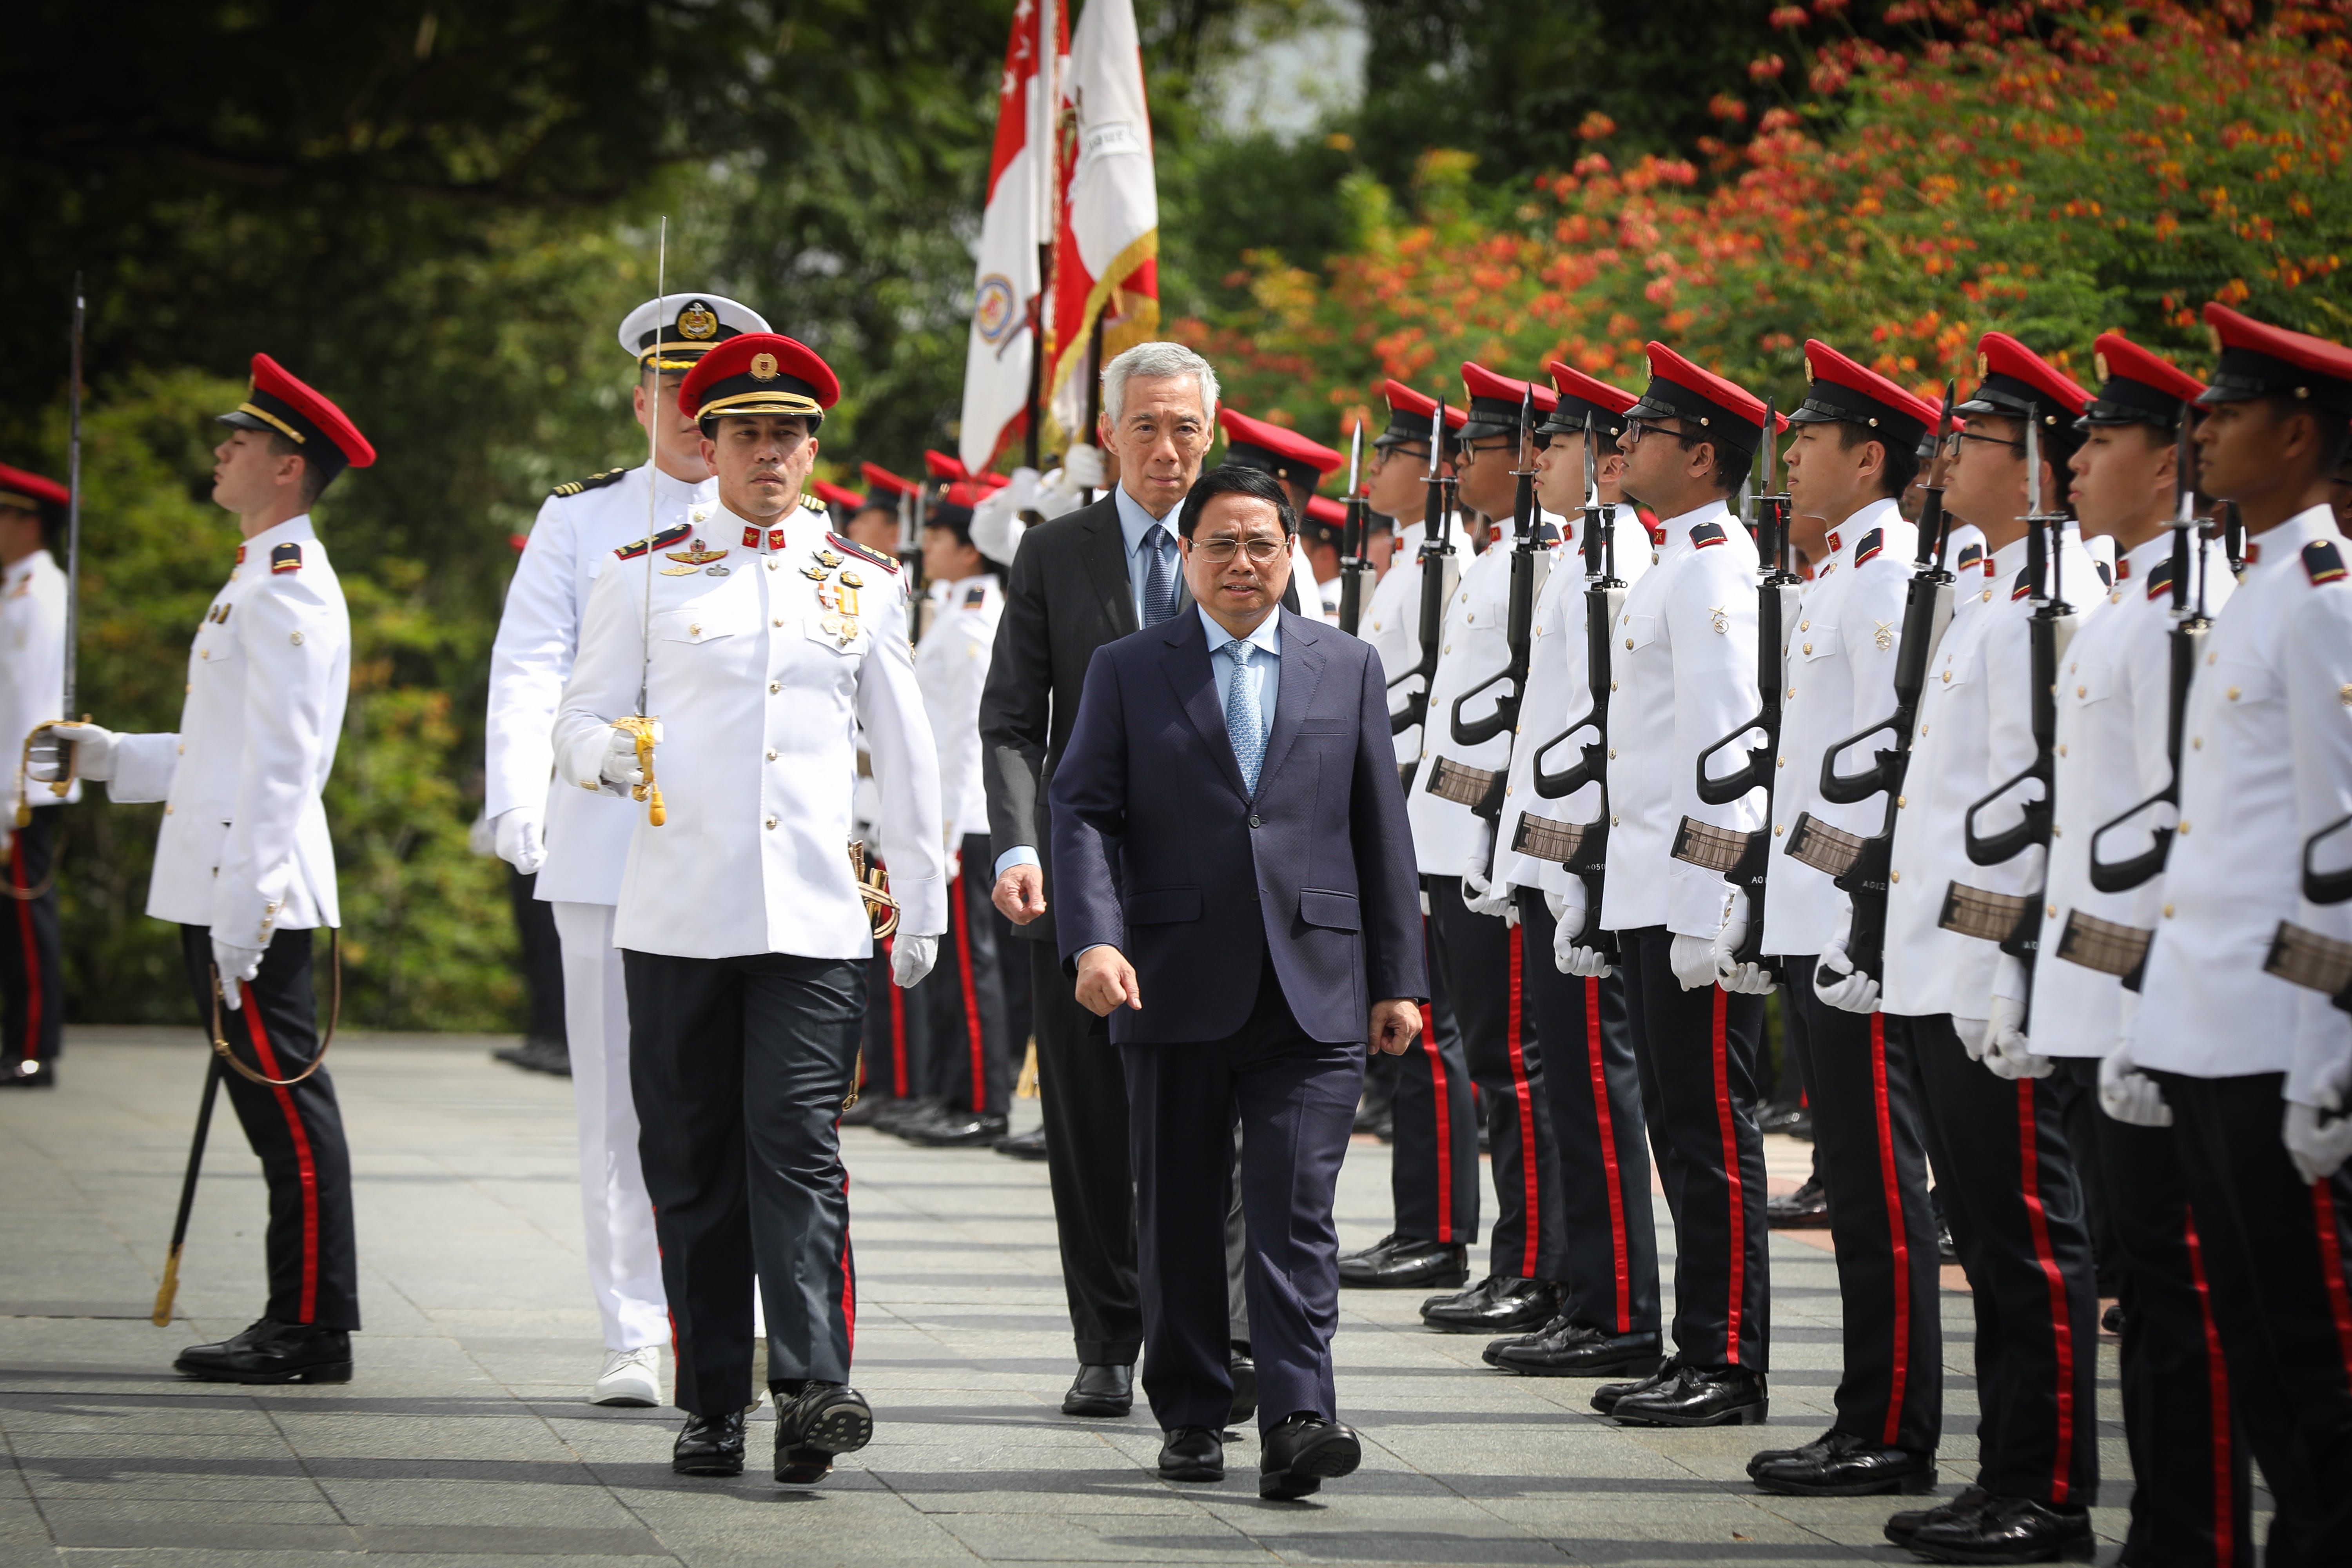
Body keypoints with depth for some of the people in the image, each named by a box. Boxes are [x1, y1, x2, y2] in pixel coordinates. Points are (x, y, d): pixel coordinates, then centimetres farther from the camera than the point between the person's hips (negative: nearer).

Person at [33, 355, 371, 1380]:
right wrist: (109, 758, 22)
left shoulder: (288, 588, -13)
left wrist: (241, 917, -22)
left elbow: (280, 766, -19)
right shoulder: (262, 580, 19)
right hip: (219, 893, 10)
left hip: (255, 898, -10)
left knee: (287, 1104, -7)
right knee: (274, 1106, 11)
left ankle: (313, 1333, -4)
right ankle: (297, 1324, 15)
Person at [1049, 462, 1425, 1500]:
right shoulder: (1126, 672, 8)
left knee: (1295, 1210, -9)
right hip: (1176, 988, 0)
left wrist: (1396, 980, 6)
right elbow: (1084, 812, 0)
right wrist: (1094, 940, -16)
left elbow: (1380, 829, 11)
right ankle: (1190, 1418, 17)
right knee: (1179, 1214, 7)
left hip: (1312, 992, 0)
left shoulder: (1349, 669, 11)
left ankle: (1295, 1422, -14)